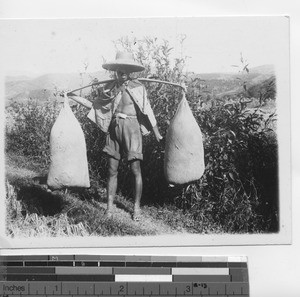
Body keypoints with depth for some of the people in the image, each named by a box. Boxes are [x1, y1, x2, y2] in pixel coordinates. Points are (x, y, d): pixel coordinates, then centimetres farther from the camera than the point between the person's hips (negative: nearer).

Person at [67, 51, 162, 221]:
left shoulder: (138, 88, -2)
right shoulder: (110, 88, 7)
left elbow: (148, 111, 1)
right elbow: (94, 105, 14)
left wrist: (157, 134, 0)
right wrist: (72, 96, 10)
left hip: (131, 129, -3)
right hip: (114, 129, 3)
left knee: (136, 170, -3)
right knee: (112, 170, 5)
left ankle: (137, 207, 11)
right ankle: (110, 207, 14)